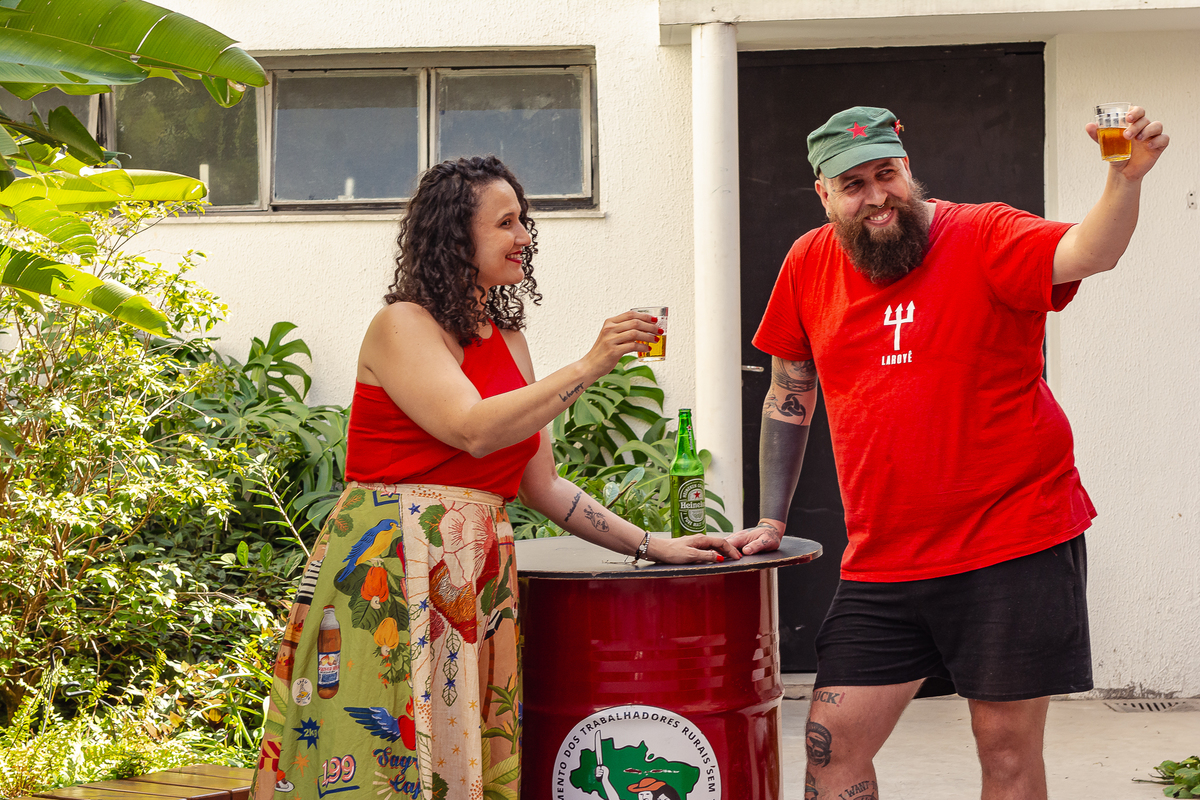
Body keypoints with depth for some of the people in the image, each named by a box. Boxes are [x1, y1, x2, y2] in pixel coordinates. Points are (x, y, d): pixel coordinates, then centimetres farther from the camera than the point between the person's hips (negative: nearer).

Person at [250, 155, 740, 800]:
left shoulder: (508, 342, 17)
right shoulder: (402, 325, -4)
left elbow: (542, 488, 19)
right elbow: (473, 429, -19)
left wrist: (650, 546, 13)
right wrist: (588, 368, -16)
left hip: (475, 588, 7)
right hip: (386, 577, -7)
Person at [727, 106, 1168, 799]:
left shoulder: (984, 239, -7)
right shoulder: (810, 265, 6)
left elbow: (1089, 253, -27)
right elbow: (789, 396, 18)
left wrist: (1125, 178, -47)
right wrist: (772, 521, 16)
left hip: (1015, 541, -4)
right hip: (882, 561, 4)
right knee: (833, 742, 2)